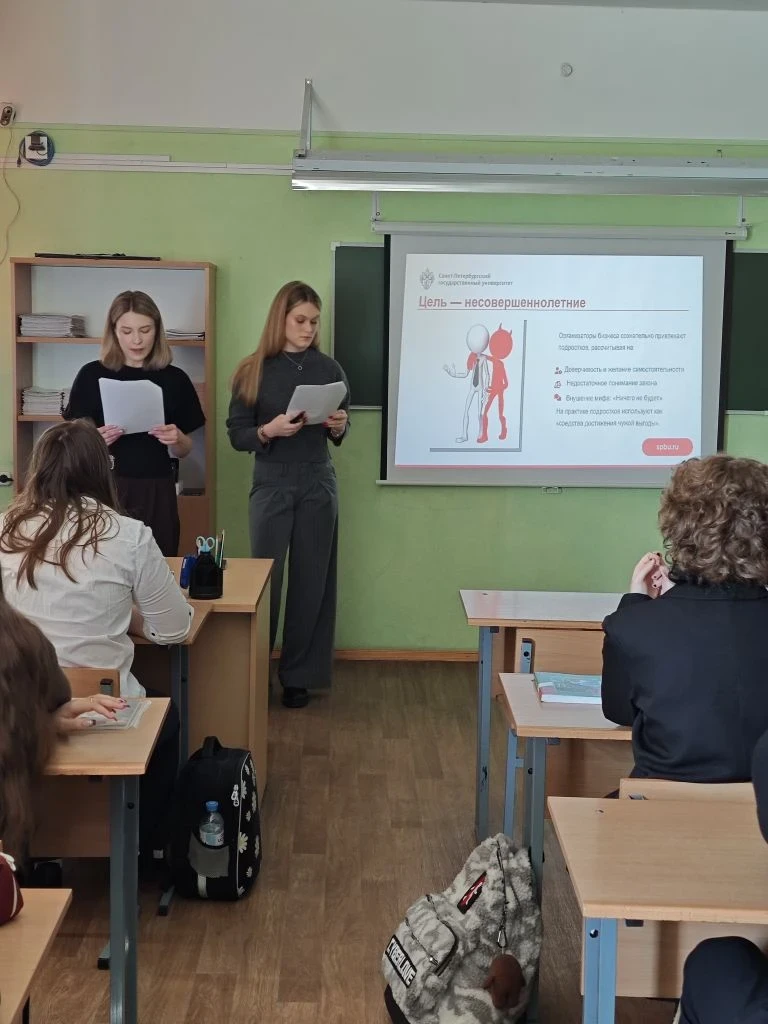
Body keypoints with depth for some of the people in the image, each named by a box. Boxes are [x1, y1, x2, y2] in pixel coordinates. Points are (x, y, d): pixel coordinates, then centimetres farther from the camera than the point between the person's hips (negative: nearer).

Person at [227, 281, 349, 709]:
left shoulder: (329, 369, 4)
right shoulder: (254, 370, -2)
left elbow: (339, 435, 12)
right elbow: (237, 435, -2)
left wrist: (339, 426, -10)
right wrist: (271, 430, -20)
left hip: (318, 486, 2)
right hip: (272, 486, -2)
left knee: (311, 581, 4)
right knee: (264, 578, -1)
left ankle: (299, 675, 15)